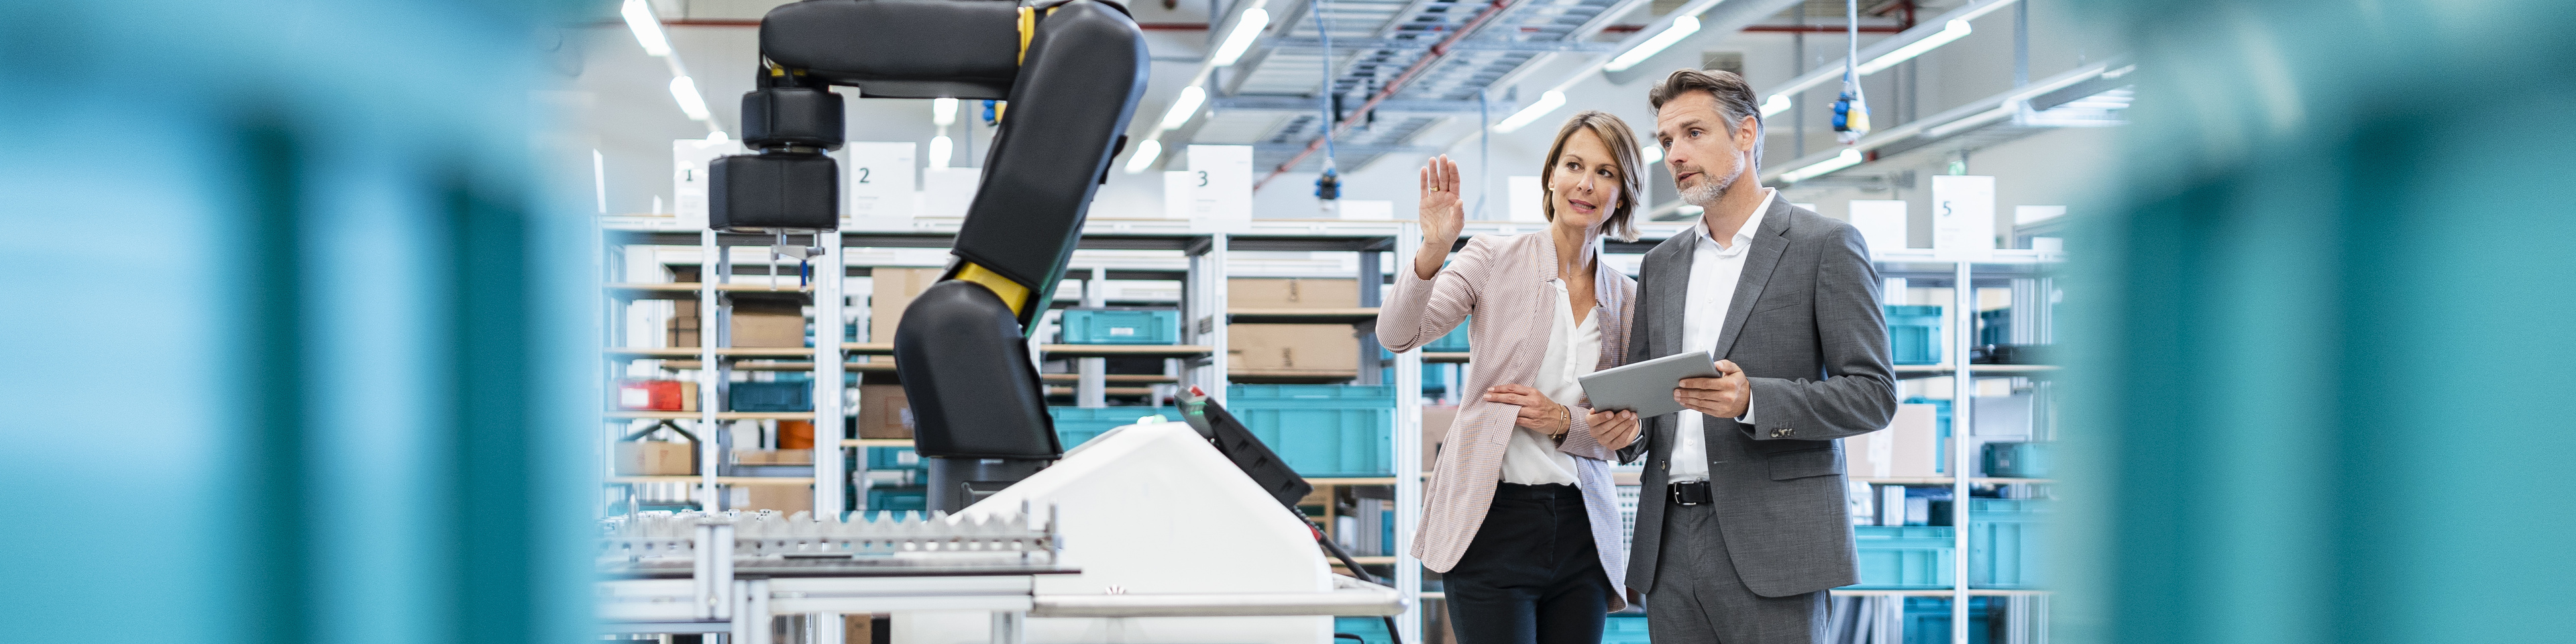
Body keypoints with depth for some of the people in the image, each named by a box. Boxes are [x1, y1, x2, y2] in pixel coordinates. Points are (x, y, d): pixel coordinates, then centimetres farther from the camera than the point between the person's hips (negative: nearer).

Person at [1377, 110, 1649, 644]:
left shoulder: (1626, 297, 11)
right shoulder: (1496, 260, 0)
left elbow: (1618, 437, 14)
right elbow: (1397, 335, -12)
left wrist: (1563, 421, -7)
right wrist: (1433, 252, -28)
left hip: (1581, 527, 4)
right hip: (1494, 515, -4)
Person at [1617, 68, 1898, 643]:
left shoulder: (1826, 246, 0)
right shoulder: (1662, 263, 18)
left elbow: (1873, 394, -6)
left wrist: (1752, 400, -20)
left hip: (1771, 545, -5)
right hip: (1670, 542, 5)